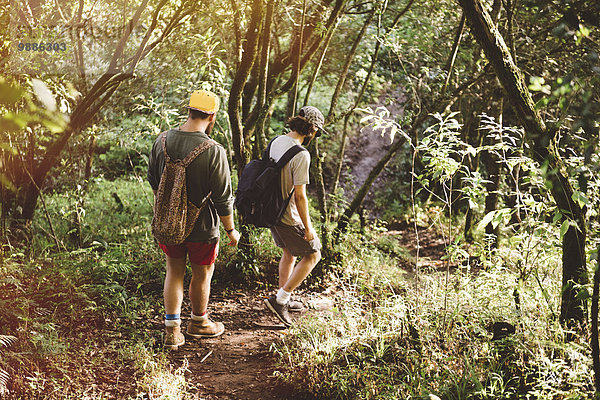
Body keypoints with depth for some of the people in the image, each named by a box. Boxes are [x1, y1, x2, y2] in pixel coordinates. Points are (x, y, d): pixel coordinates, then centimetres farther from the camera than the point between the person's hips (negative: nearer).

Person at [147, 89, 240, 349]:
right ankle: (198, 322, 36)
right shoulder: (213, 152, -22)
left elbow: (153, 181, 9)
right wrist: (231, 230, -2)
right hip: (201, 227, -4)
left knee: (174, 272, 18)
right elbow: (223, 198, -16)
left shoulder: (163, 141, -6)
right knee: (202, 274, 16)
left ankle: (172, 329, 15)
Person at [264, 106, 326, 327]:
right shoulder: (301, 155, -26)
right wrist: (308, 227, -14)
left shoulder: (276, 142, 0)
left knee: (289, 253, 26)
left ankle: (283, 300, 38)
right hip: (289, 217, -8)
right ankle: (279, 299, 7)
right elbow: (300, 196, -24)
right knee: (312, 255, 10)